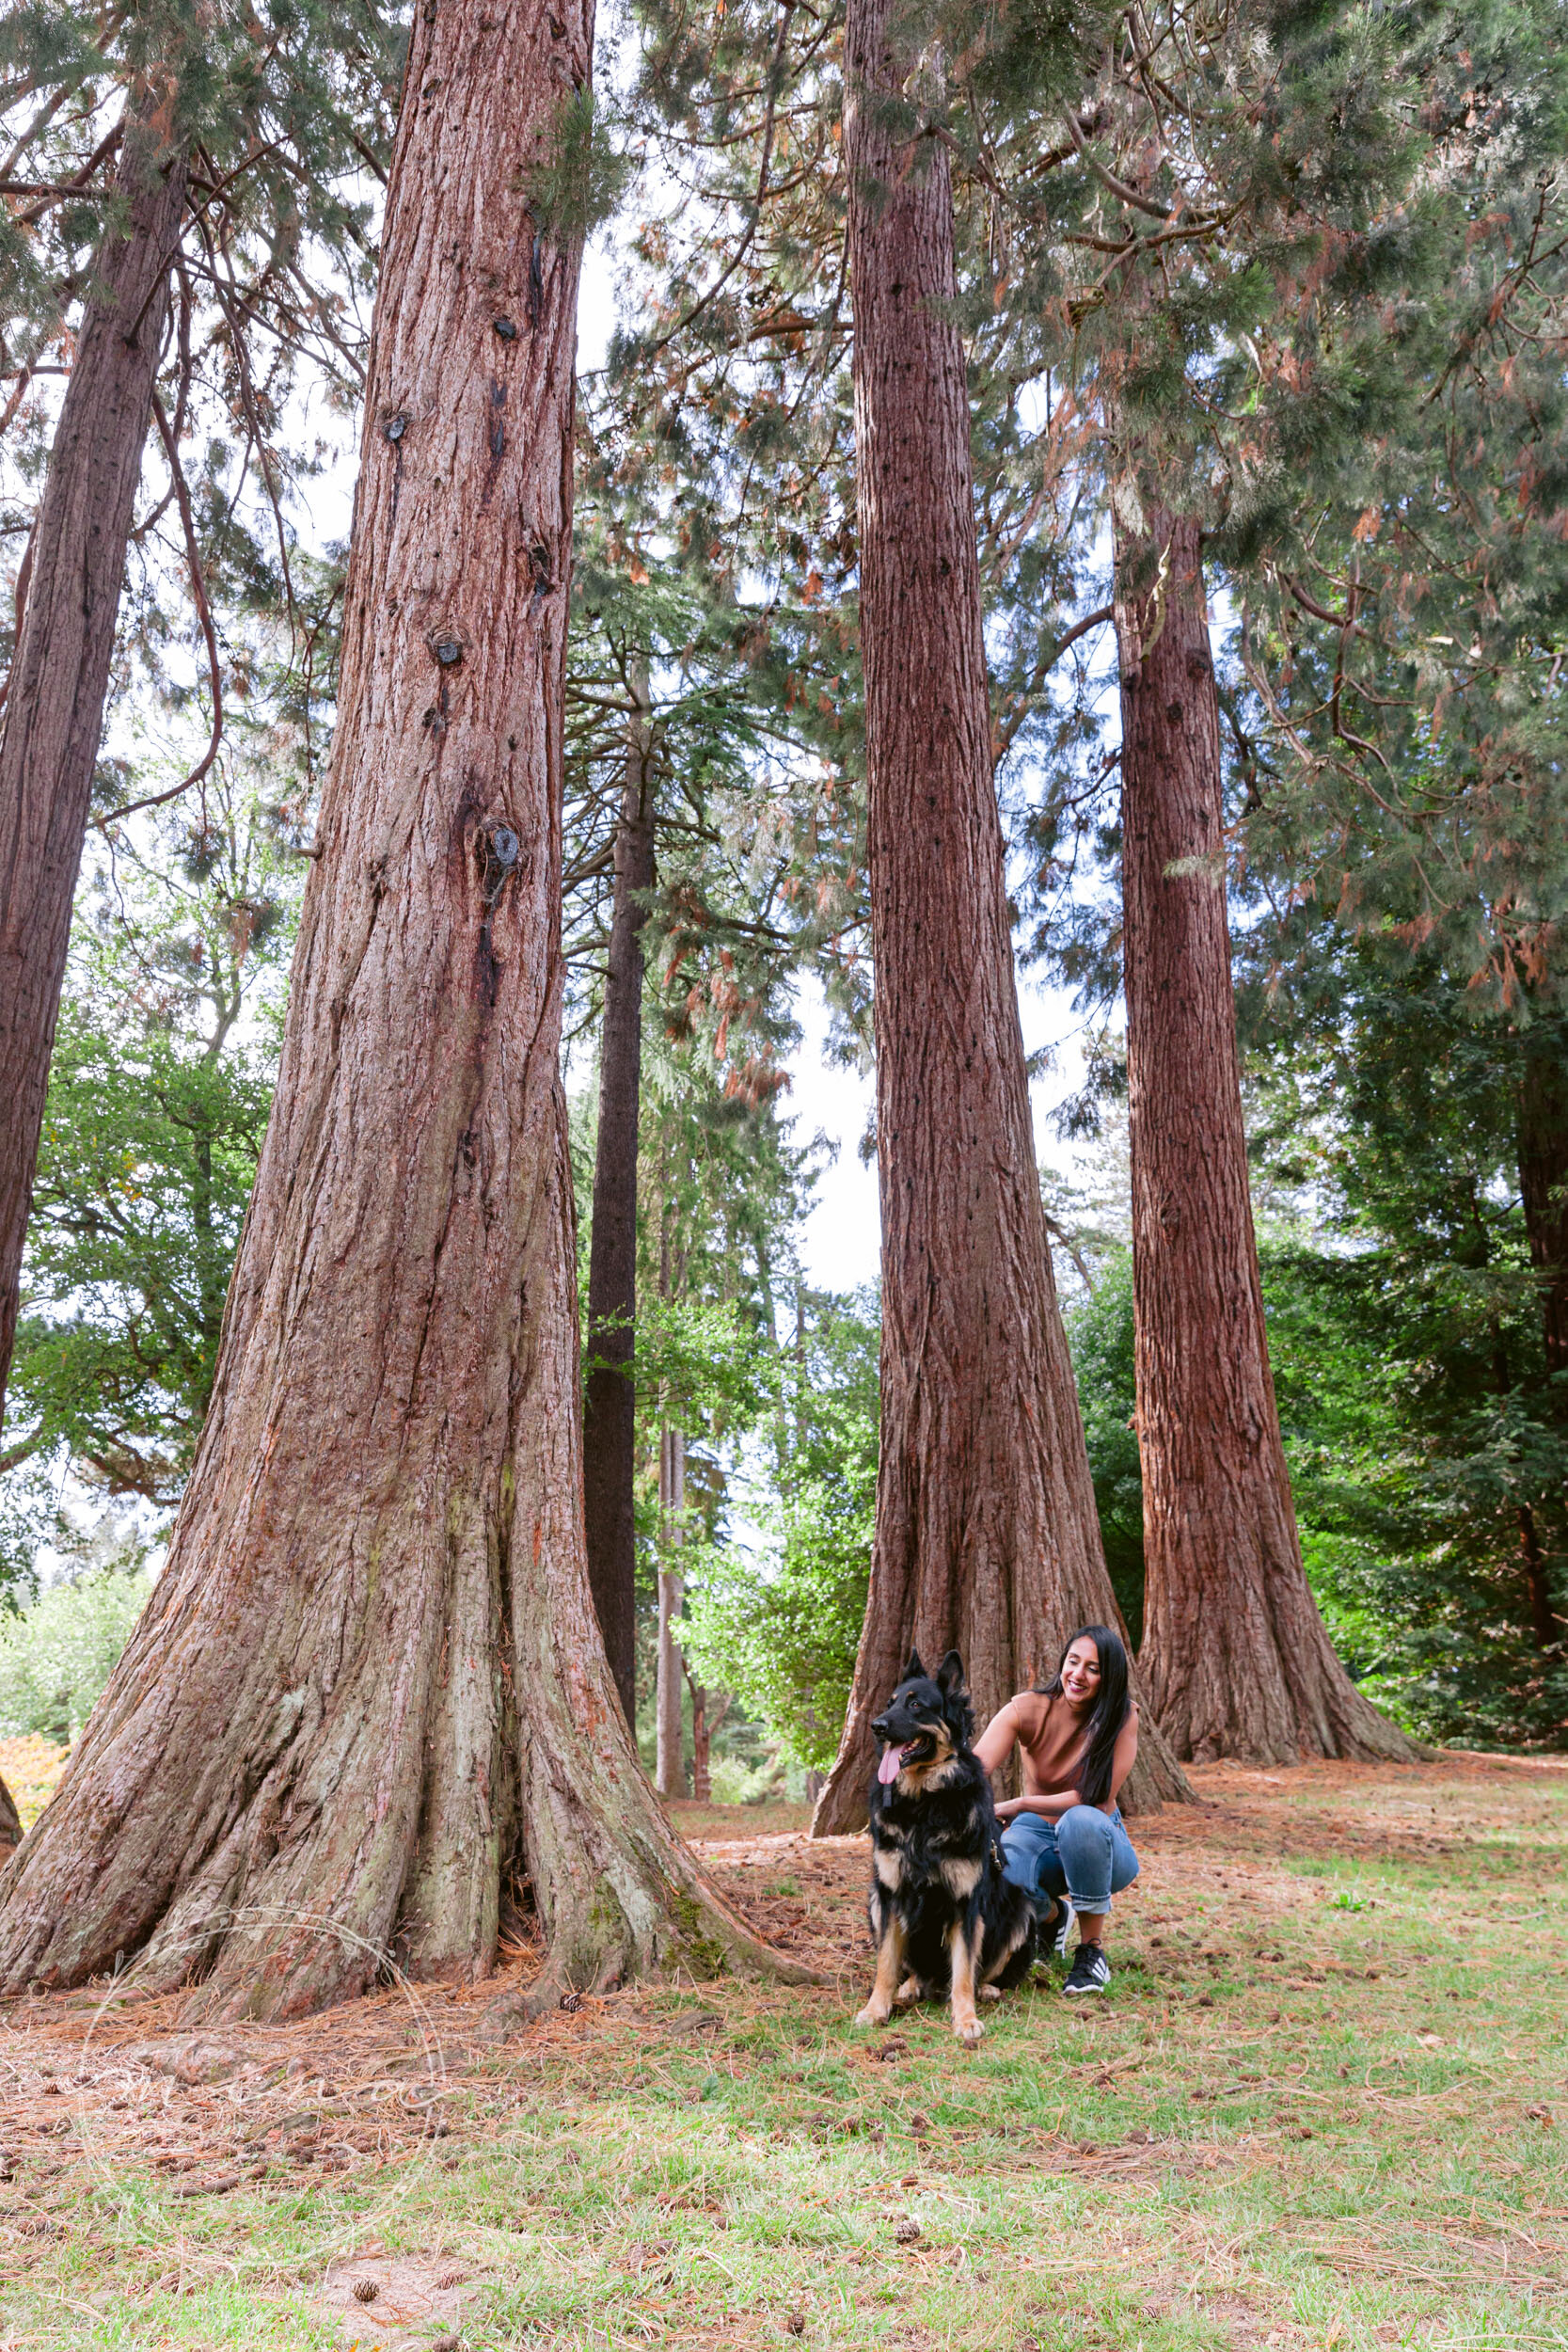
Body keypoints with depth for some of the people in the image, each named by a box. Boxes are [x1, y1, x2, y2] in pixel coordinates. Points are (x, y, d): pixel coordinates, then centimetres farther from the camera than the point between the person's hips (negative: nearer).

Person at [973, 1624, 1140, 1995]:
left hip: (1096, 1840, -1)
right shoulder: (1027, 1709, -14)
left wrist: (1018, 1805, -30)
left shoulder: (1121, 1718, -16)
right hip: (1038, 1835, 2)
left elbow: (1097, 1798, -22)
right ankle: (1052, 1916, 6)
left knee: (1081, 1819, -38)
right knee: (994, 1870, -33)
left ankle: (1093, 1949, -16)